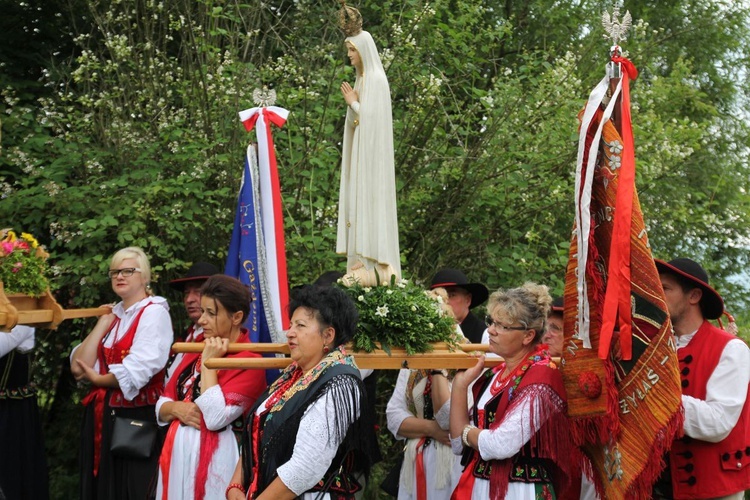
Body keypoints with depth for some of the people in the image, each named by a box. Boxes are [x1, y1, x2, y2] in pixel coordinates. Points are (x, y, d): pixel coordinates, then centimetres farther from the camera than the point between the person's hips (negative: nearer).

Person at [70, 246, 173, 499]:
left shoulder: (154, 312, -8)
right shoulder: (112, 314, 13)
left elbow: (137, 371, -20)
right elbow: (78, 367, 3)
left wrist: (97, 378, -5)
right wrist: (102, 324, -1)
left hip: (135, 418, -7)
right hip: (100, 416, 7)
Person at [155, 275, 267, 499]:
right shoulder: (195, 352, 12)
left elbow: (216, 417, -21)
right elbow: (161, 409, 13)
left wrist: (208, 363, -15)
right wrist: (177, 408, -9)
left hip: (213, 459, -7)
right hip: (177, 454, 7)